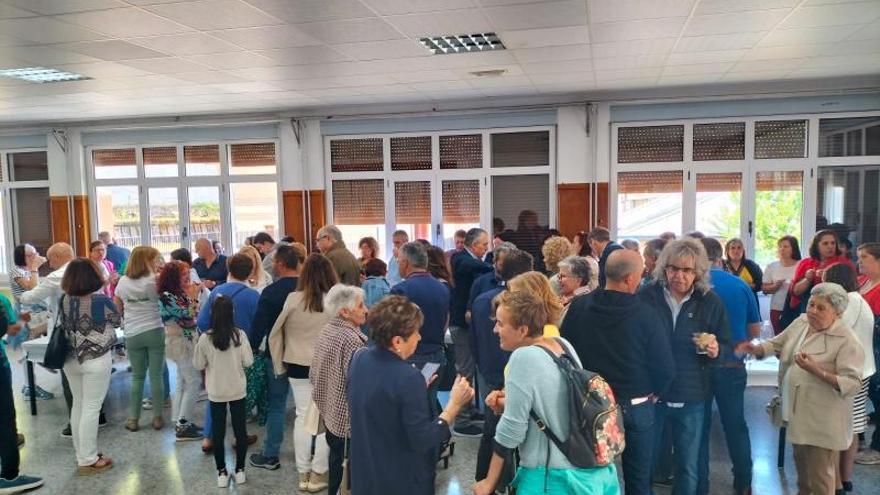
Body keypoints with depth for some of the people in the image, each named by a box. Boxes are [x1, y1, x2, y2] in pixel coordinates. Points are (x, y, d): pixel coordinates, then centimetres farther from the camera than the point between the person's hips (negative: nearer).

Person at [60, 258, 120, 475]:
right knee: (91, 408, 0)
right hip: (96, 360, -6)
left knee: (78, 405, 15)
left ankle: (83, 454, 27)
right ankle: (88, 461, 5)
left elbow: (63, 326, 13)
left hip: (71, 359, 6)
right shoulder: (101, 300, -16)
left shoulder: (64, 301, -2)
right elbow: (117, 320, 1)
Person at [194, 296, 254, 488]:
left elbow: (198, 365, -5)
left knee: (218, 431, 11)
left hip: (216, 392, -1)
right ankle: (240, 470, 20)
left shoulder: (205, 338, -14)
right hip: (238, 390, 1)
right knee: (240, 429, 12)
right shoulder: (239, 335, -13)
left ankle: (221, 472, 18)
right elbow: (248, 361, -8)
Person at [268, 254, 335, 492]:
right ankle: (318, 474, 14)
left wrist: (279, 364, 10)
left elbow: (275, 333, 0)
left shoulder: (293, 299, -7)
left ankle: (303, 473, 20)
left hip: (298, 365, 2)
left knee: (302, 416, 13)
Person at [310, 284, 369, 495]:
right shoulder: (351, 339, -25)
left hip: (329, 411, 9)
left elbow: (313, 375, 11)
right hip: (348, 417, -9)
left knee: (335, 456, 23)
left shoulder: (325, 332, 2)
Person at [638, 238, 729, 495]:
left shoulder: (711, 302, -2)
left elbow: (726, 346, 6)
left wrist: (715, 350, -17)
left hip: (691, 398, 1)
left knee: (688, 469, 14)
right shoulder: (646, 296, -7)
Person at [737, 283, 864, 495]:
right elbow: (776, 345, 11)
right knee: (801, 466, 27)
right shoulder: (800, 322, 1)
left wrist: (816, 370, -36)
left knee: (820, 478, 8)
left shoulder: (847, 340, -20)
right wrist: (754, 349, -9)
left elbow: (852, 384, -25)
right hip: (797, 413, 7)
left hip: (822, 422, -7)